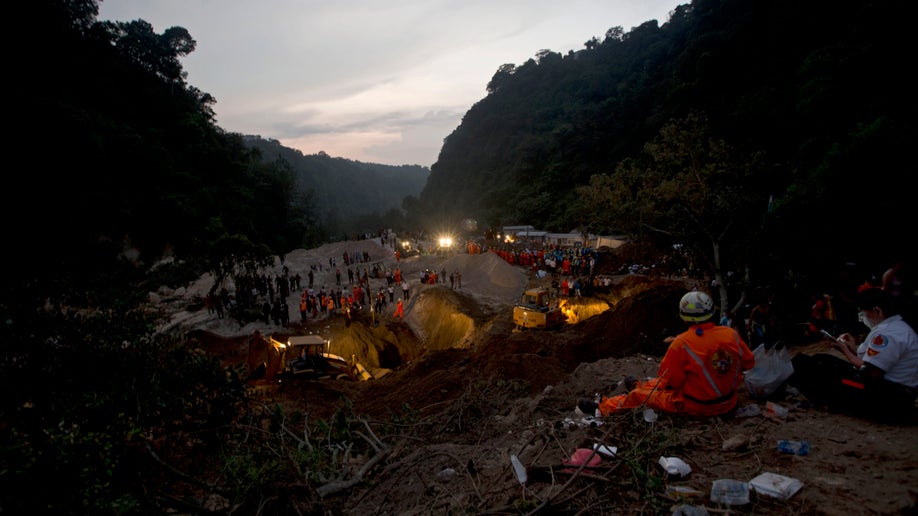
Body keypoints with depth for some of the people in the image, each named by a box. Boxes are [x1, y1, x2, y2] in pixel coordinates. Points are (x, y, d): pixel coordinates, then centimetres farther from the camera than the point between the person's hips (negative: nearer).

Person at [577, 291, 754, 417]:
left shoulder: (681, 343, -24)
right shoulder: (731, 334, -11)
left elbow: (670, 381, -15)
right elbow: (749, 363, 7)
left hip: (694, 407, -6)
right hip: (728, 402, 6)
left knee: (641, 393, 11)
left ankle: (601, 408, 27)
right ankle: (641, 385, 56)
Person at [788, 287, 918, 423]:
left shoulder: (888, 333, -21)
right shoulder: (900, 327, 13)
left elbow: (870, 373, -23)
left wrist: (845, 351, -9)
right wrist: (854, 348, 8)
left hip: (888, 401, -10)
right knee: (823, 360, 10)